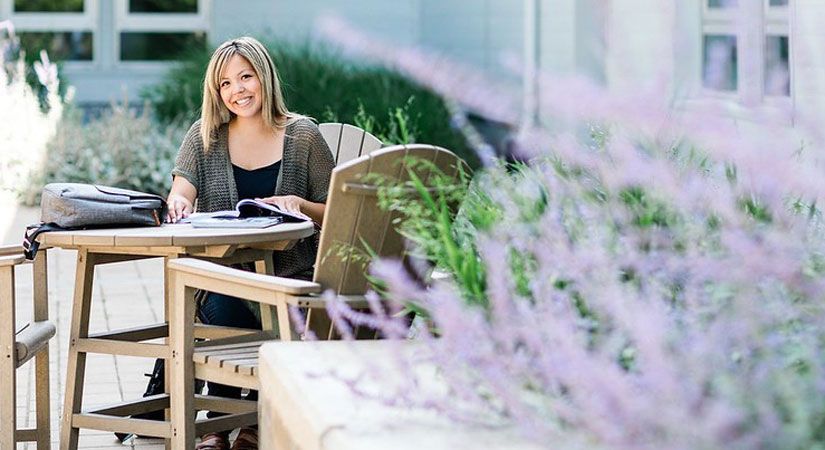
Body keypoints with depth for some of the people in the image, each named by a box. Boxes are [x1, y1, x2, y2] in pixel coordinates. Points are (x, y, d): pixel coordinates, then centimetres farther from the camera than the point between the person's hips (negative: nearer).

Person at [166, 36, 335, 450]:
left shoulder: (302, 135, 6)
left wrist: (297, 205, -14)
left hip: (290, 274, -1)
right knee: (223, 308, -31)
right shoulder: (204, 136, 11)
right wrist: (178, 203, -27)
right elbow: (180, 195, -2)